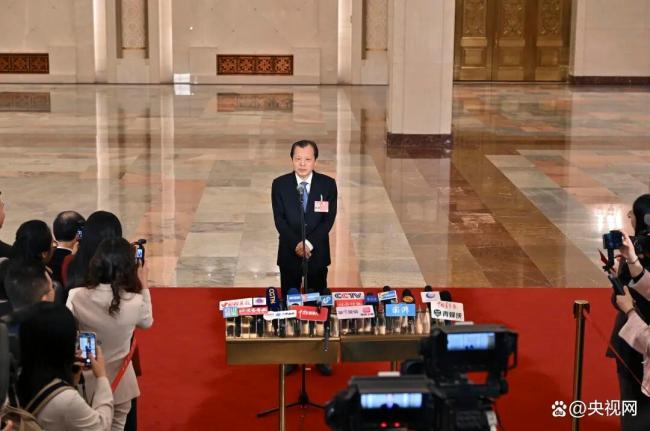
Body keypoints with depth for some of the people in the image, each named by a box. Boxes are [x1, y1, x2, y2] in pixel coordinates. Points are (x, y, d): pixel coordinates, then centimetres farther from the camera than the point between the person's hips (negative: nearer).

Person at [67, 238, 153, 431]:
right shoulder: (135, 302, -22)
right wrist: (144, 286, 8)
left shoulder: (76, 297, -20)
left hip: (86, 379, 1)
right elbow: (147, 322, 2)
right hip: (119, 380, -1)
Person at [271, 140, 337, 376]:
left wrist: (309, 243, -18)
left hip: (318, 253, 0)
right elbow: (279, 220, -6)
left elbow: (329, 219, -7)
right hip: (289, 253, 0)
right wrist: (296, 244, -18)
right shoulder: (279, 184, -3)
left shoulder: (328, 184, -3)